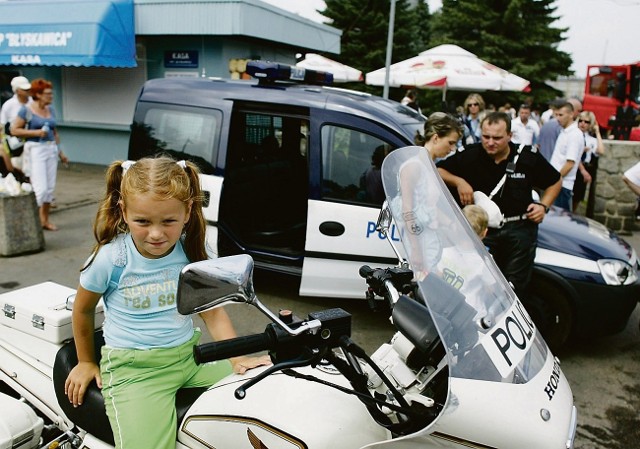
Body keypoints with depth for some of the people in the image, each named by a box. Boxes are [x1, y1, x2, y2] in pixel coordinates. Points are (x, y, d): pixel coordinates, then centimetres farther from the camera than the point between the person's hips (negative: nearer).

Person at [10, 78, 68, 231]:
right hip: (35, 150, -6)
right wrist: (36, 132, -15)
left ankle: (45, 220, 16)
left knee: (50, 188, 6)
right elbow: (14, 130, -7)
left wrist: (60, 152, 18)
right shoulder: (26, 110, -6)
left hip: (51, 149, 6)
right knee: (41, 188, -11)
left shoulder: (51, 110, 12)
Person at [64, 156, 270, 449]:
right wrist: (86, 362, 19)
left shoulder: (193, 252, -3)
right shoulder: (110, 259, -11)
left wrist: (238, 359, -9)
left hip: (188, 356, 3)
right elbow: (83, 310, 7)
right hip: (132, 368, -3)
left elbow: (212, 312, 3)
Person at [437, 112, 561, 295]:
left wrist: (543, 205, -5)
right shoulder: (469, 155, -7)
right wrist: (458, 181, -17)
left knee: (514, 288, 8)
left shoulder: (529, 157, -4)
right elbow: (438, 171, 0)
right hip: (482, 229, 0)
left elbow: (555, 182, 11)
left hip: (520, 229, 1)